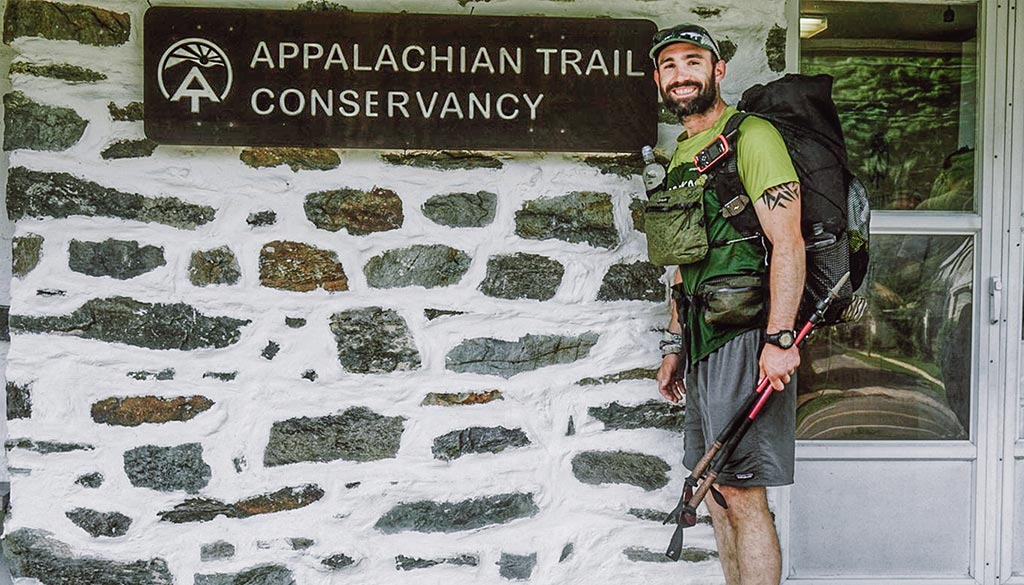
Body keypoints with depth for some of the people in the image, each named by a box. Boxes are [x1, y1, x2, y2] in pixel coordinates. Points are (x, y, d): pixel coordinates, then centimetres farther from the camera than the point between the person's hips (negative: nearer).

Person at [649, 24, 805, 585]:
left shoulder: (752, 137, -8)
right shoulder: (680, 155, 18)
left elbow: (788, 243, -16)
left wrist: (779, 339, -22)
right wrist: (674, 344, 20)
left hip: (746, 336, -9)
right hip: (703, 340, 9)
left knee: (742, 494, -5)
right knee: (715, 488, 14)